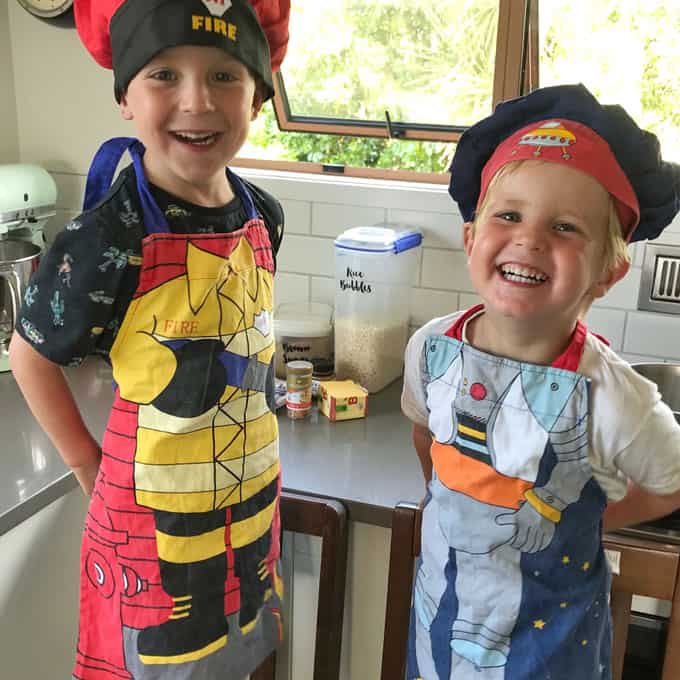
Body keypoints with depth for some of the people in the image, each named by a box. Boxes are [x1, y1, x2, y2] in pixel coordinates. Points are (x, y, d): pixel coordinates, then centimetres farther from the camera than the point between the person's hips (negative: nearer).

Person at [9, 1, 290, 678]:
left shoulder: (264, 215, -5)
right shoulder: (109, 238, -22)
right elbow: (30, 357, -10)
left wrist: (249, 436, 8)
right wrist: (90, 466, -6)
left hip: (251, 494, 5)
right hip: (154, 509, -5)